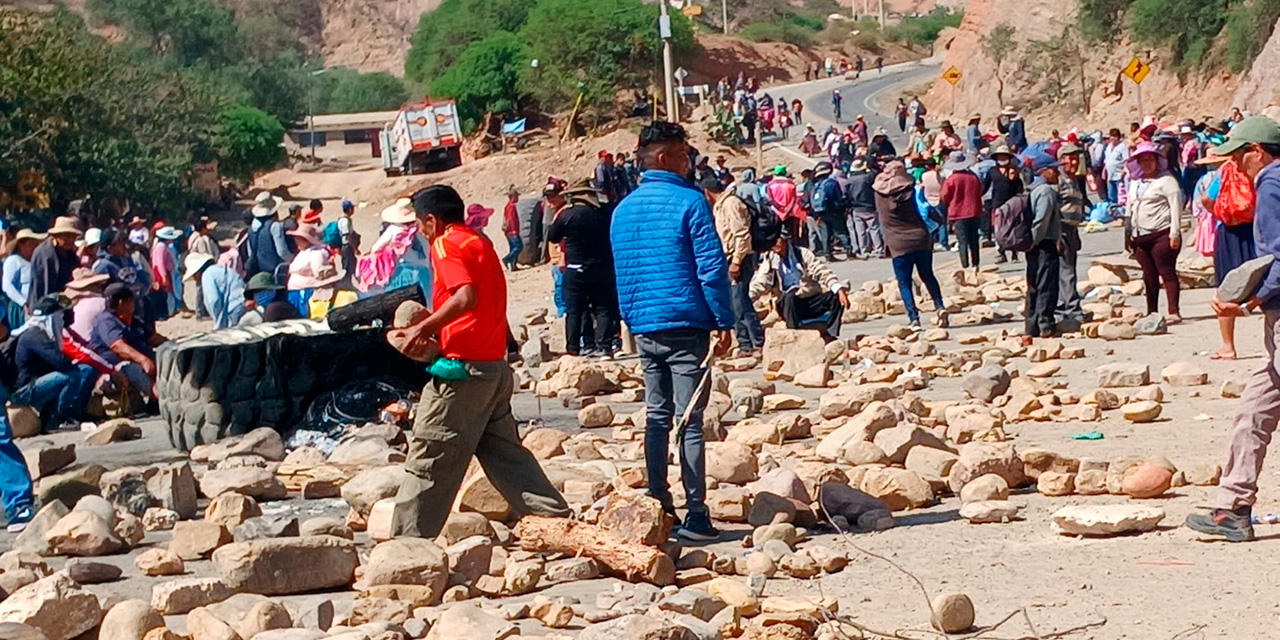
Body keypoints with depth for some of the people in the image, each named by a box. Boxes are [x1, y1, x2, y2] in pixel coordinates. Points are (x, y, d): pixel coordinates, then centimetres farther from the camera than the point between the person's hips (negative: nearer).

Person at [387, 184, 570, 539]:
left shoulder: (447, 244, -8)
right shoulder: (481, 242, 18)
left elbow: (466, 297, -24)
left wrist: (423, 328, -17)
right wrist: (433, 331, 17)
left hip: (462, 367, -8)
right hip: (496, 365, 9)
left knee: (429, 460, -2)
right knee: (505, 455, 14)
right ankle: (558, 520, 9)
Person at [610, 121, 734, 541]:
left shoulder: (623, 210, 11)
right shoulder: (689, 202, -9)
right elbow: (711, 268, -12)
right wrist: (723, 322, -8)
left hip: (645, 328, 6)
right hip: (686, 326, -6)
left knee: (656, 416, 13)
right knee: (689, 420, -4)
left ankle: (657, 507, 14)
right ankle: (695, 516, -3)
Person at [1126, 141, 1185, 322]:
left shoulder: (1166, 180, -3)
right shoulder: (1135, 182, 18)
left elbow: (1175, 206, -9)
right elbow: (1129, 208, 22)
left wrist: (1175, 232, -16)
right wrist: (1129, 234, 17)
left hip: (1162, 234, -6)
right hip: (1140, 237, 6)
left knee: (1167, 273, -9)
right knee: (1149, 276, 9)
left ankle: (1174, 312, -11)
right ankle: (1152, 313, 14)